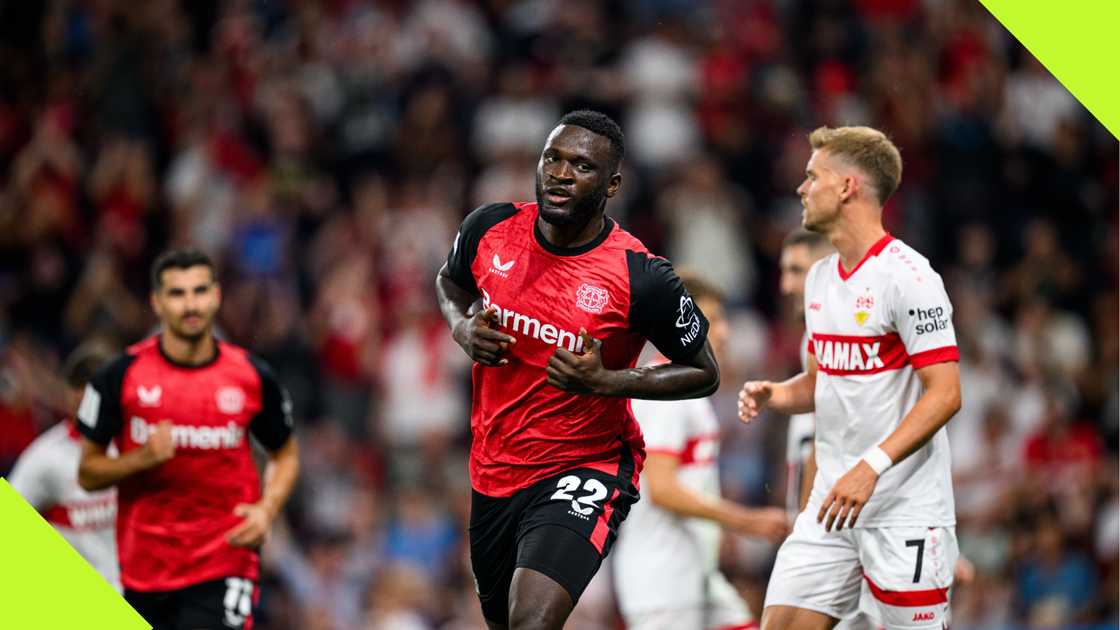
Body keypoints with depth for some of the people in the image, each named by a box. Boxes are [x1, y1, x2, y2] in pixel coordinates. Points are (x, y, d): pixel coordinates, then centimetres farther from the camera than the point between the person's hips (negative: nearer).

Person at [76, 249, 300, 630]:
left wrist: (266, 510, -5)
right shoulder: (122, 376, -4)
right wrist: (142, 458, -18)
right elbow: (87, 473, 1)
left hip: (224, 563, -2)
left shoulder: (252, 377, -1)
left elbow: (285, 455, 14)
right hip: (144, 567, 2)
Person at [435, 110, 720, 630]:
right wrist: (462, 328, -6)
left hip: (585, 468, -6)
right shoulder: (490, 230, -7)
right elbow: (450, 281, 17)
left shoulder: (642, 278, -19)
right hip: (494, 466, 6)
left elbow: (704, 374, -6)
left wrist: (606, 381, -21)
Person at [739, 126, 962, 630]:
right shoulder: (820, 277, 13)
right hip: (832, 498, 8)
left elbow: (945, 394, -18)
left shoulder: (907, 276, -14)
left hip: (905, 509, -8)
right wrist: (772, 395, 3)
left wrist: (871, 467, -26)